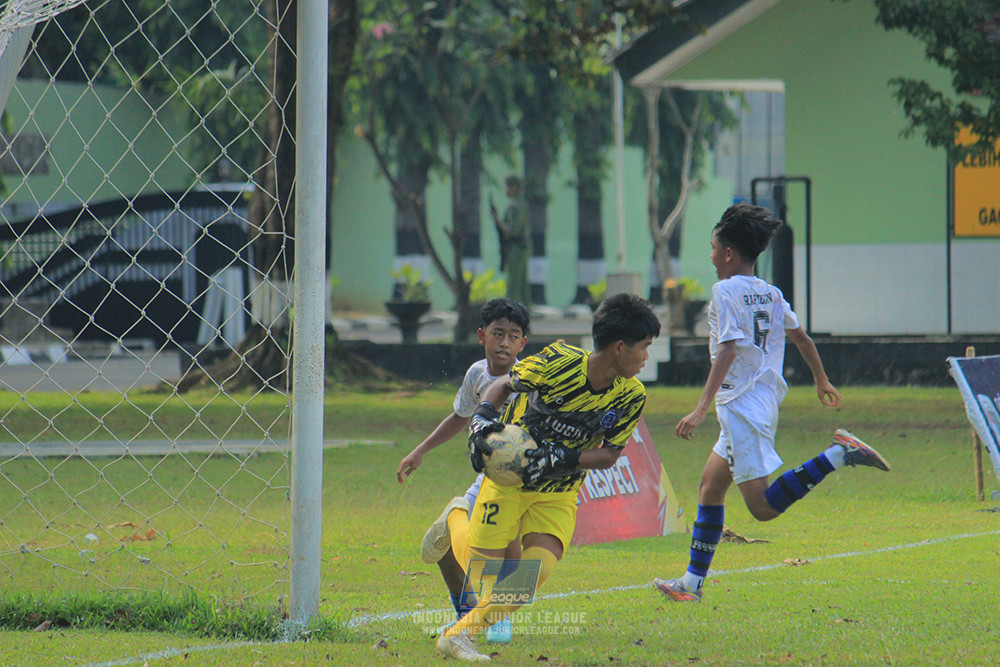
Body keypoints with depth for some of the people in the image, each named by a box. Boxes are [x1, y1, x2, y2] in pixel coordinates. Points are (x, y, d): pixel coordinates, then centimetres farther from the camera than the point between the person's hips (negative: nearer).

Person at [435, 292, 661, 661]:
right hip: (509, 476, -3)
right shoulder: (560, 362, -21)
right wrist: (483, 418, -22)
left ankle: (459, 635, -7)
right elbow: (504, 385, -4)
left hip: (559, 492, 3)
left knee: (537, 570, -18)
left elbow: (609, 455, -4)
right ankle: (456, 520, 33)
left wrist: (562, 459, -21)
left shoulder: (631, 396, -10)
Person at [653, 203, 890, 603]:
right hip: (766, 401, 9)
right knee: (710, 486, 17)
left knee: (764, 507, -13)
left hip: (740, 405, -9)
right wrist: (822, 381, 38)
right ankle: (693, 582, 18)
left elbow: (728, 350, -21)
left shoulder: (725, 291, -10)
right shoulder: (770, 293, 13)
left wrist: (702, 408, -25)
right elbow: (801, 337, 21)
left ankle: (838, 456, -23)